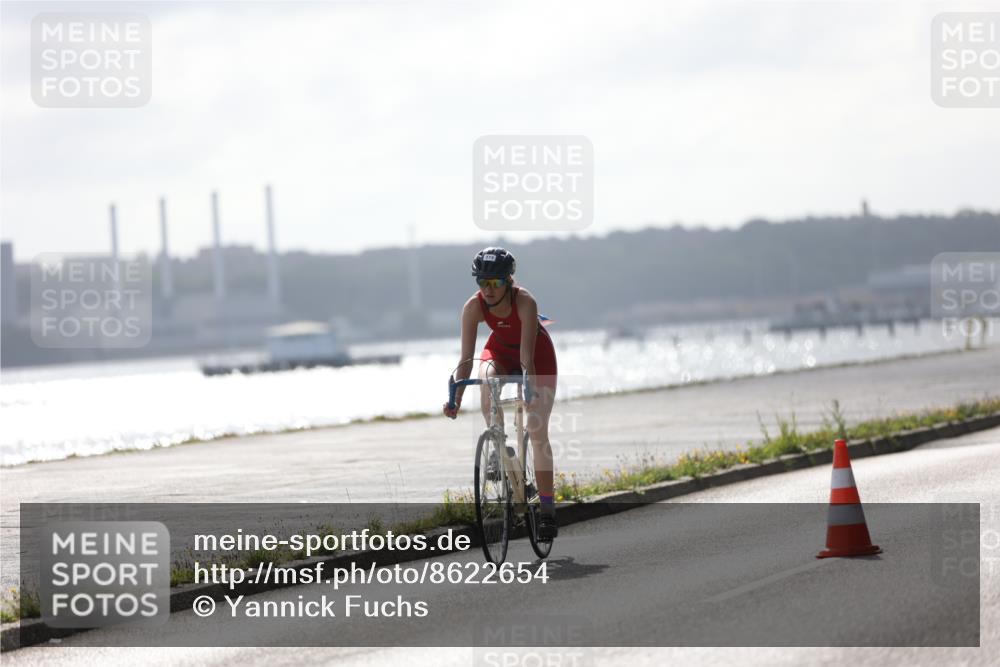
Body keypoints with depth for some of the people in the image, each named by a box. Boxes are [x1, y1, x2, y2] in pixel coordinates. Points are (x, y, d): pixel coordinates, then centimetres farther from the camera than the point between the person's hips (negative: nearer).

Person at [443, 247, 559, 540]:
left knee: (537, 432, -9)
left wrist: (530, 392, -52)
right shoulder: (474, 306, -26)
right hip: (501, 349, 3)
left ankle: (547, 510, -4)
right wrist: (456, 398, -38)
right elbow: (466, 358, -27)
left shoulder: (525, 302, -35)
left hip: (537, 354, -2)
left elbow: (527, 354, -41)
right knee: (487, 378, -35)